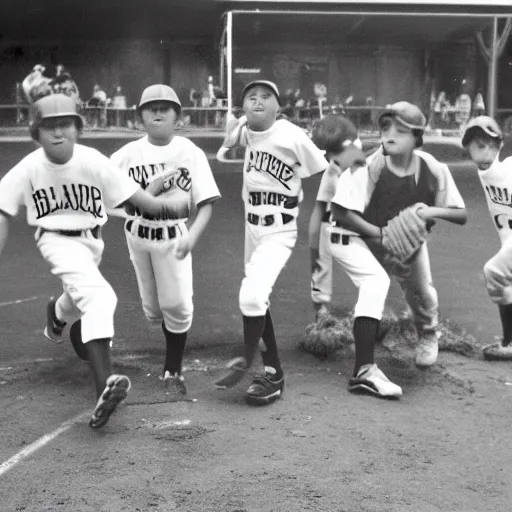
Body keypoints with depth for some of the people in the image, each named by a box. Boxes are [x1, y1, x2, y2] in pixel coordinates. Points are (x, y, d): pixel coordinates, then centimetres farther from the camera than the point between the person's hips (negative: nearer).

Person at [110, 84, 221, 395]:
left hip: (174, 236, -2)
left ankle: (173, 371, 12)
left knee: (178, 305, -6)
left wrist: (192, 236, -24)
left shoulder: (190, 153, -7)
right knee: (153, 307, 11)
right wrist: (149, 191, -18)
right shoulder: (127, 154, -3)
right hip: (138, 236, 2)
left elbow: (206, 203, -10)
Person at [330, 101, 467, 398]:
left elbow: (461, 215, -11)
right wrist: (381, 234, -30)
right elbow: (340, 211, -25)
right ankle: (364, 371, -30)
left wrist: (433, 211, -31)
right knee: (376, 281, -29)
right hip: (361, 237, -4)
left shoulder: (433, 169, -19)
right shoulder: (369, 165, -28)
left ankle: (428, 334, 50)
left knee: (423, 294, 9)